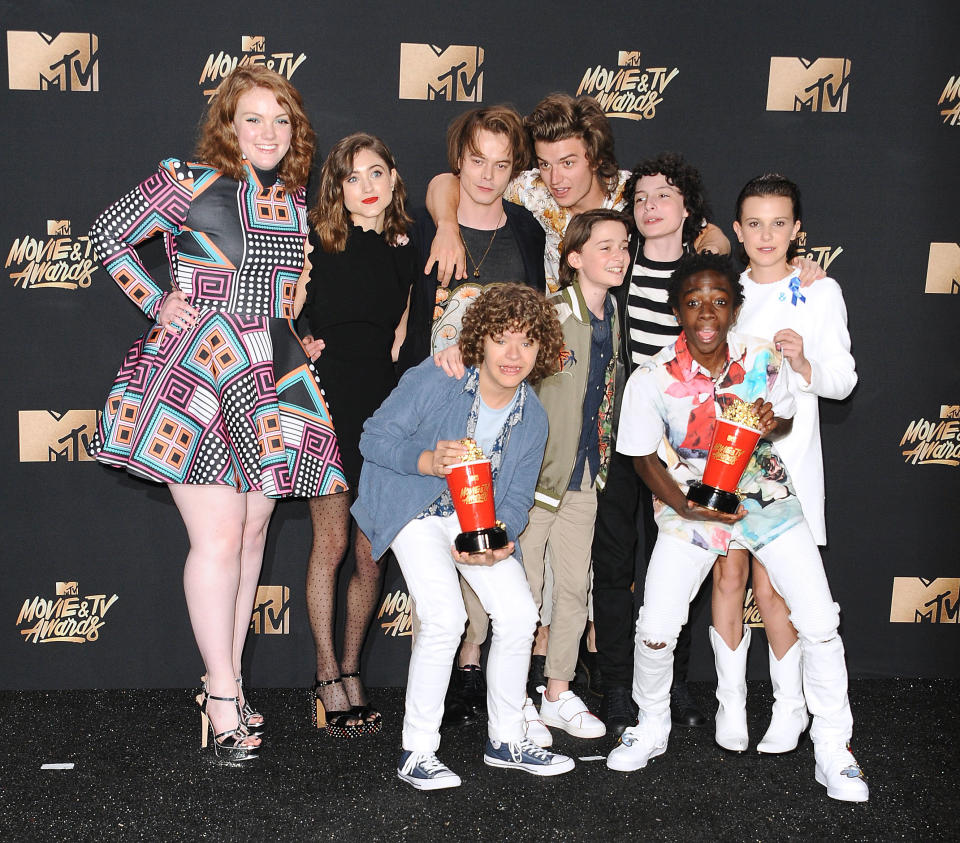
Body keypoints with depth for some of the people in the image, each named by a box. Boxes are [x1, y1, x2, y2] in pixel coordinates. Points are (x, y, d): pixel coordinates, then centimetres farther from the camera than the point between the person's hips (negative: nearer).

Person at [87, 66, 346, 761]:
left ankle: (228, 679, 23)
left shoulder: (298, 199, 11)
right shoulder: (190, 182, -4)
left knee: (253, 529, 9)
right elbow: (108, 233, 4)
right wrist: (158, 303, -3)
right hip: (197, 371, -5)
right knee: (219, 537, -7)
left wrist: (302, 331, 13)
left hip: (270, 377, 6)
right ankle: (222, 697, 5)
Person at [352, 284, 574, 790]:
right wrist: (428, 461, -33)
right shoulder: (436, 379, -19)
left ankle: (505, 740, 14)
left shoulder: (532, 419, -2)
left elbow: (516, 498, 1)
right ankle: (416, 751, -7)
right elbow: (374, 437, -15)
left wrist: (497, 538, -21)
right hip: (413, 508, -5)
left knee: (519, 613, -7)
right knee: (445, 616, -22)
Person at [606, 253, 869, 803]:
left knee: (821, 625, -4)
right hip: (688, 507, -1)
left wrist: (773, 421, -18)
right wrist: (685, 506, -19)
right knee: (655, 631, -6)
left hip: (767, 497, 1)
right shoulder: (653, 379, -17)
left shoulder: (763, 358, -12)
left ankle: (833, 749, 16)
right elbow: (644, 457, -5)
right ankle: (652, 729, 24)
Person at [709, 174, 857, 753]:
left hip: (783, 458, -3)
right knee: (728, 577, 2)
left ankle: (791, 706, 13)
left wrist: (804, 364, -20)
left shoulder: (820, 291, 3)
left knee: (770, 587, -5)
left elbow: (843, 379, 0)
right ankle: (732, 702, 16)